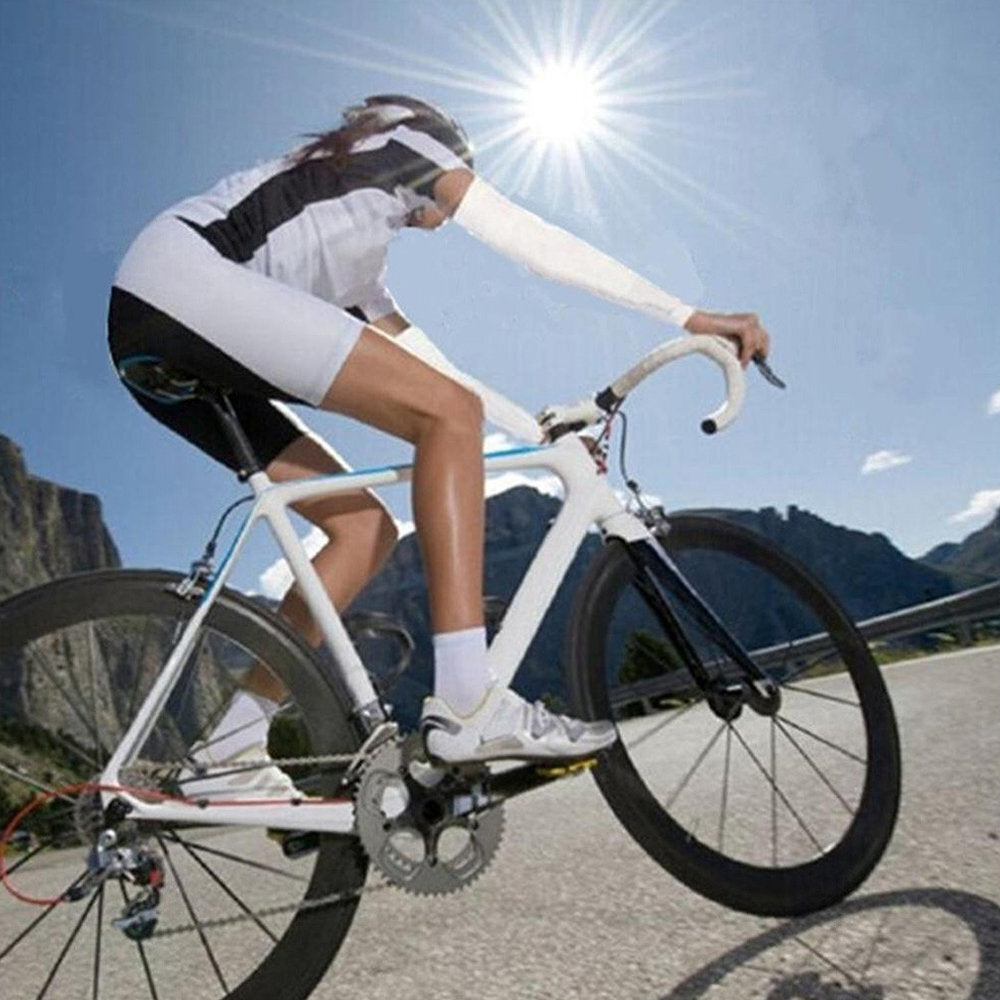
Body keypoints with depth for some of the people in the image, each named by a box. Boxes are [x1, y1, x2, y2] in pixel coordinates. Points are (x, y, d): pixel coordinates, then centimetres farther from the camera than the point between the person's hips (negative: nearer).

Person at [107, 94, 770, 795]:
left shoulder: (353, 260, 34)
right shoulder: (411, 138, 14)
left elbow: (417, 354, 29)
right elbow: (535, 240, 3)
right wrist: (692, 317, 2)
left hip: (149, 337, 10)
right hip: (184, 275, -9)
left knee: (365, 528, 3)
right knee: (450, 412, -17)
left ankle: (232, 749, 5)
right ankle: (468, 705, -24)